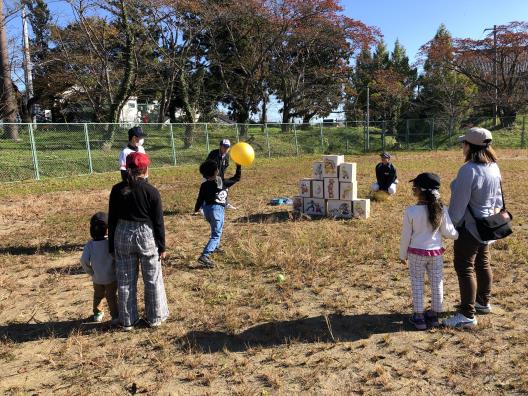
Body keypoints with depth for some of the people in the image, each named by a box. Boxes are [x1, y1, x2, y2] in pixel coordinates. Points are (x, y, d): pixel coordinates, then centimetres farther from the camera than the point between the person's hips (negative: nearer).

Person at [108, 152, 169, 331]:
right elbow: (158, 222, -8)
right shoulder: (151, 191, -11)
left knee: (125, 281, 13)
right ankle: (155, 317, 24)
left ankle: (127, 321, 24)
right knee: (153, 279, 13)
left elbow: (112, 220, 1)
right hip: (147, 236, -2)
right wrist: (162, 247, 1)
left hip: (123, 235, 3)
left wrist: (112, 246, 9)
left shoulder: (117, 190, -3)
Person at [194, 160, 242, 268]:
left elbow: (200, 199, 5)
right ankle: (204, 256, -21)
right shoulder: (224, 183, -10)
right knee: (216, 235, -5)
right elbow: (237, 178, 1)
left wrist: (196, 209, 20)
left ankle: (215, 247, 49)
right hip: (217, 209, -5)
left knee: (217, 230, 32)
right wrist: (239, 166, 10)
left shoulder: (204, 185, -2)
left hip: (207, 209, 6)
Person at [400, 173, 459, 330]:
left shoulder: (411, 211, -15)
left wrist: (403, 255, 4)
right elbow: (448, 232, -2)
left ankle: (418, 317, 15)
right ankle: (434, 314, 27)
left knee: (417, 283, 9)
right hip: (436, 252, 3)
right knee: (436, 283, 15)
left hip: (416, 253, -2)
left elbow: (406, 236, -8)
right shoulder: (441, 209, -8)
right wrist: (458, 234, 21)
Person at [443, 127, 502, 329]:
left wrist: (450, 224, -11)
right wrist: (496, 211, 21)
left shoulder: (468, 170, -26)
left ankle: (467, 315, 5)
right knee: (483, 263, 22)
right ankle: (483, 302, 39)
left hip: (469, 227, -9)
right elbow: (498, 195, 12)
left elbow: (459, 202, -22)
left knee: (464, 268, -1)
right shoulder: (494, 167, 1)